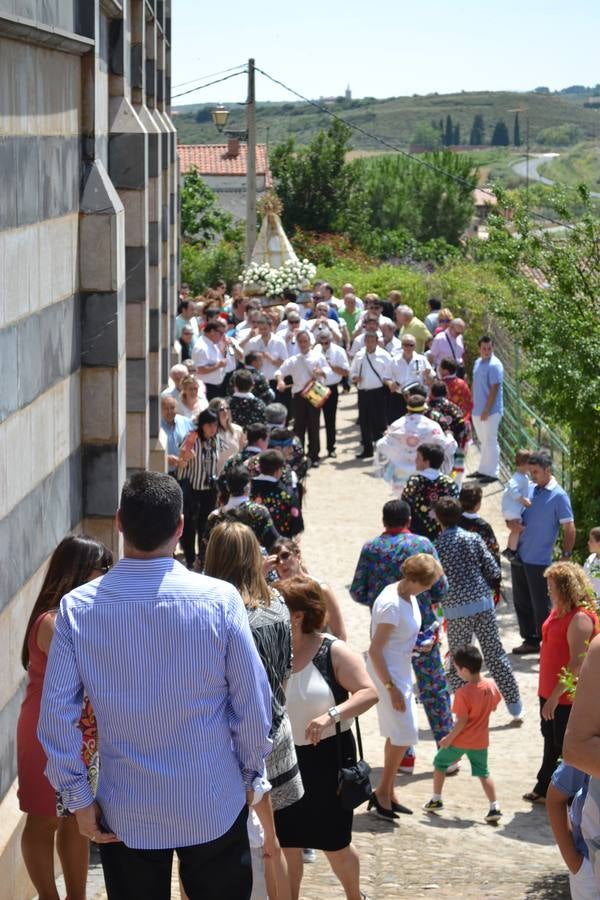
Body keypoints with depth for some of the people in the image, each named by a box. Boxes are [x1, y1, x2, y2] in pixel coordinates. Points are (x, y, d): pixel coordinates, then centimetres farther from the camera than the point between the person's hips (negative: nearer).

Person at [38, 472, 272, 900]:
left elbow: (56, 714, -9)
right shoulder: (219, 600, -14)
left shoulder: (78, 608, -10)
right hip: (214, 806, -1)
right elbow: (253, 704, -9)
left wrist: (79, 798, 2)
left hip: (125, 816, 1)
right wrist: (250, 776, 7)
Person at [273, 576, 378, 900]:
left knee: (334, 843, 9)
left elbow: (369, 692, -17)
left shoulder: (333, 652, -12)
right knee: (285, 842, 10)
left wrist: (332, 714, -29)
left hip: (326, 757, -3)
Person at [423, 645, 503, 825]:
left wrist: (449, 738, -11)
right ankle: (494, 808, 4)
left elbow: (462, 721, -21)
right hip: (481, 740, 5)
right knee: (483, 773, 13)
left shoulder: (463, 693, -24)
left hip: (460, 740, -5)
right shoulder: (491, 686, -6)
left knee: (440, 763, 16)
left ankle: (436, 800, 22)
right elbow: (493, 706, 11)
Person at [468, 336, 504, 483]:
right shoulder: (478, 362, 10)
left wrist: (486, 410, -20)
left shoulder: (494, 365, -16)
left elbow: (494, 389, -19)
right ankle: (483, 469, 27)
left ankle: (492, 473, 5)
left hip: (491, 411, -8)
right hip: (477, 410, 9)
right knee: (483, 441, 17)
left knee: (490, 442, -2)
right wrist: (473, 405, 17)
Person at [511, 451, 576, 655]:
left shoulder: (558, 496, -10)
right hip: (519, 556, 7)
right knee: (521, 602, 13)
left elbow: (569, 529, -10)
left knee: (541, 604, -1)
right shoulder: (529, 490, 9)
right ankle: (530, 640, 24)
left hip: (539, 560, -7)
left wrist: (566, 556, -14)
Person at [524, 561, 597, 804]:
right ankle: (544, 789, 37)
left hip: (566, 696, -9)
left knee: (565, 747, 2)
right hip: (550, 691, 9)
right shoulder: (559, 610, 7)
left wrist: (555, 696, -26)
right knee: (551, 741, 22)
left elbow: (577, 662, -26)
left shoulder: (580, 618, -23)